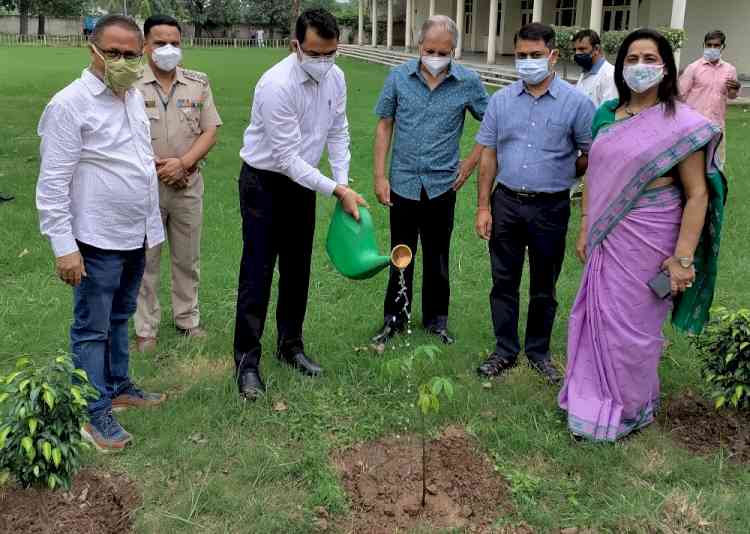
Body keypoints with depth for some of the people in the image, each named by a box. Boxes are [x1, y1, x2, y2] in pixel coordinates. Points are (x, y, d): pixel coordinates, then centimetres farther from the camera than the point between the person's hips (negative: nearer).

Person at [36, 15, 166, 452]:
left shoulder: (134, 97, 9)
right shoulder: (71, 104, -15)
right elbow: (53, 183, -16)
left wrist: (153, 226, 18)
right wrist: (64, 247, -20)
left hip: (135, 237, 8)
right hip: (98, 241, -8)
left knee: (120, 318, 20)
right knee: (92, 329, 3)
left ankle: (118, 386, 35)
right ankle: (96, 413, 13)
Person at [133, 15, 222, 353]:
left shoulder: (198, 83, 4)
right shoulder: (131, 85, -4)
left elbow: (210, 131, 0)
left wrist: (182, 163, -13)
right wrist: (155, 167, -13)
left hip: (188, 185, 2)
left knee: (188, 259, 12)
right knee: (145, 260, 5)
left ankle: (187, 319, 28)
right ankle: (146, 329, 17)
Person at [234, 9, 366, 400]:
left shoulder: (335, 78, -5)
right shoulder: (277, 85, -27)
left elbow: (337, 133, 5)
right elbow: (287, 157, -27)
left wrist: (343, 183, -6)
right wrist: (337, 190, -27)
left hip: (303, 181, 7)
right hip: (264, 183, -6)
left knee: (297, 270, 13)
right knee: (257, 273, -4)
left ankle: (290, 346, 28)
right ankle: (247, 360, 6)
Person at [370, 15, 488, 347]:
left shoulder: (468, 83, -6)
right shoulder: (399, 78, -4)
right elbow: (384, 126, 2)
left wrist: (470, 163, 1)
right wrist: (380, 176, -2)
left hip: (442, 185, 0)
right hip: (403, 183, 1)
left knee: (437, 258, 12)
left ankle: (436, 319, 27)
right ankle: (394, 319, 24)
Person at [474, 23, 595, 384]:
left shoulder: (576, 103, -6)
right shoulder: (501, 100, 2)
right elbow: (488, 155, 3)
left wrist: (557, 175, 6)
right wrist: (483, 207, 0)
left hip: (550, 208, -2)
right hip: (506, 203, 2)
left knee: (544, 287, 11)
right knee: (504, 282, 10)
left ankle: (538, 351, 28)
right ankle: (505, 350, 25)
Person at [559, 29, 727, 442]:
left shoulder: (681, 124, -12)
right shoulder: (607, 116, 5)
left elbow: (698, 195, -13)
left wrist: (682, 257, -16)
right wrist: (585, 230, 12)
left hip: (648, 241, -5)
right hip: (607, 238, 5)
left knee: (632, 325, 7)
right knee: (600, 316, 14)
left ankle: (630, 409, 29)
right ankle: (595, 398, 34)